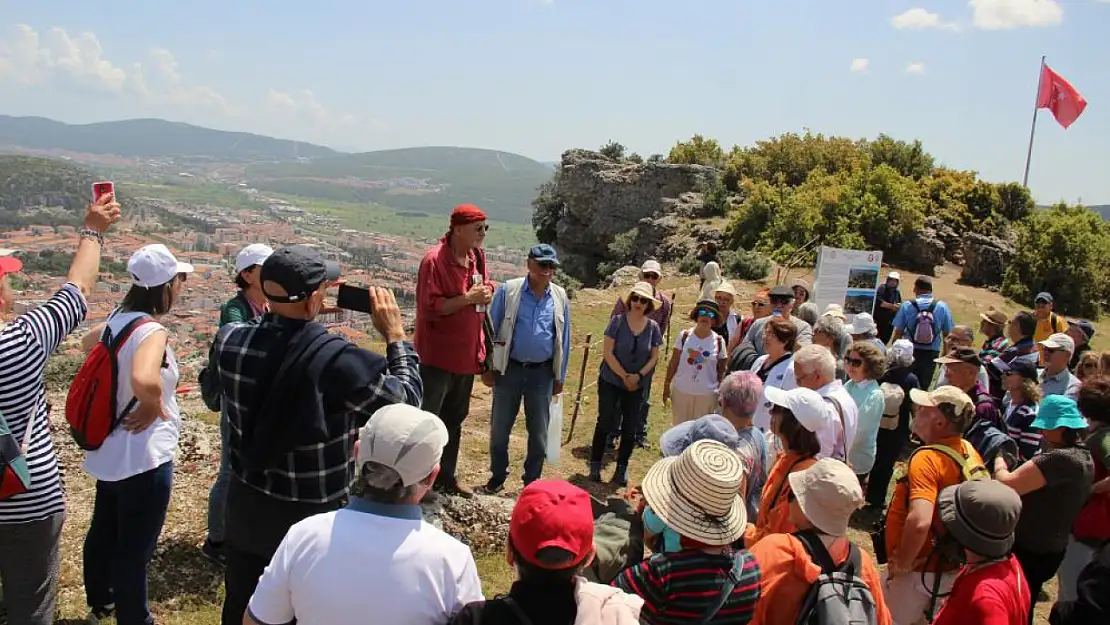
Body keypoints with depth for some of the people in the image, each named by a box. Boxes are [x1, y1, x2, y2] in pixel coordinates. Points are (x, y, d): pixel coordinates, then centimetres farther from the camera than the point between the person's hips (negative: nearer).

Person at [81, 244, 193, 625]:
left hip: (109, 450, 9)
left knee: (104, 532, 27)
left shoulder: (117, 319, 1)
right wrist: (153, 406, -23)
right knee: (135, 549, 7)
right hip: (144, 456, -9)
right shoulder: (151, 330, -25)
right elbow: (144, 380, -45)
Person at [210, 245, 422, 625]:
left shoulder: (229, 341, -13)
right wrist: (395, 334, -7)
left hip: (247, 503, 5)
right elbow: (407, 399, -16)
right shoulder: (337, 360, -29)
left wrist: (284, 306, 8)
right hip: (313, 517, -5)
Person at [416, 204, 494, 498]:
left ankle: (446, 476, 34)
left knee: (454, 418, 19)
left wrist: (486, 292, -4)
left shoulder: (477, 256, 5)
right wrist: (468, 298, -26)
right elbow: (430, 308, -23)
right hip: (437, 356, -8)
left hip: (466, 353, 8)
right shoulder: (434, 260, -19)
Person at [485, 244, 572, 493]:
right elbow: (491, 329, -2)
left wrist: (560, 376, 8)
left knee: (539, 433, 10)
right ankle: (497, 476, 28)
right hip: (509, 369, -2)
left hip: (542, 373, 2)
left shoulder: (560, 298, 0)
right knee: (500, 428, 9)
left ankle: (532, 482, 26)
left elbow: (564, 339, 7)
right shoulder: (508, 290, -8)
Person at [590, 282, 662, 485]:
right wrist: (624, 376, -15)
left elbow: (654, 357, 1)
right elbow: (607, 352, -12)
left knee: (630, 428, 7)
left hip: (637, 385, 3)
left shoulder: (653, 327, -1)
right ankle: (595, 465, 14)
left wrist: (638, 376, -13)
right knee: (605, 423, 1)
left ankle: (622, 469, 19)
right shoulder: (617, 321, -9)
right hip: (611, 381, -3)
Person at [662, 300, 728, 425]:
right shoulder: (684, 335, -4)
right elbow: (674, 362, 2)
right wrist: (666, 385, 1)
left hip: (707, 394, 0)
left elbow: (721, 370, 4)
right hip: (681, 391, 0)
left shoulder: (718, 341, -4)